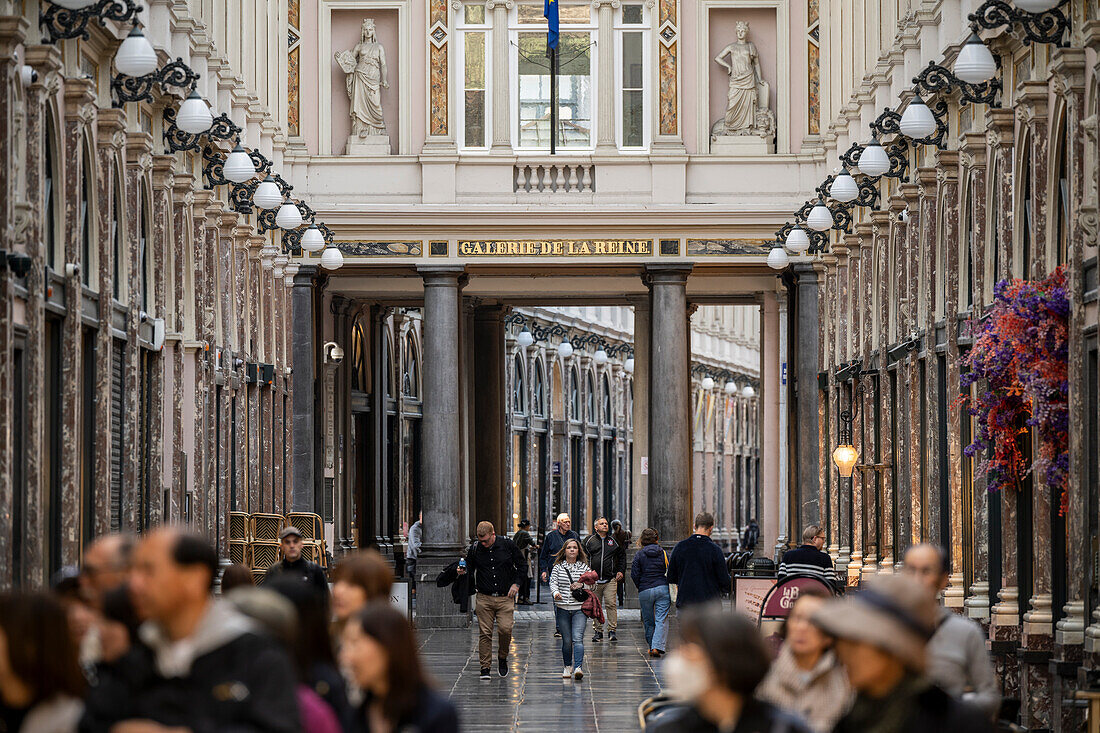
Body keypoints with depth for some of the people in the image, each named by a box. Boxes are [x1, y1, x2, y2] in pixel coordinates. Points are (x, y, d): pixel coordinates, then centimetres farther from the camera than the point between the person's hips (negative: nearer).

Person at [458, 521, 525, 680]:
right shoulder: (475, 548, 1)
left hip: (505, 597, -1)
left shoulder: (507, 545, -1)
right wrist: (463, 570, -10)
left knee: (505, 629, -11)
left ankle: (502, 658, 15)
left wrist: (516, 584, -2)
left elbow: (521, 566, 8)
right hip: (484, 598, 1)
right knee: (485, 633, -2)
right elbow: (469, 566, 12)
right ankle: (485, 667, 4)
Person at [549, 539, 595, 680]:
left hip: (579, 608, -1)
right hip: (562, 608, 1)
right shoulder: (558, 567, 8)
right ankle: (567, 667, 23)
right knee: (566, 640, 5)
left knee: (577, 638, -15)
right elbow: (553, 582, -1)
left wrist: (581, 585, -12)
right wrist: (556, 592, -22)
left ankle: (578, 667, -23)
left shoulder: (584, 567, 8)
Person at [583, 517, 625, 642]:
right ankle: (597, 631, 12)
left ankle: (612, 631, -5)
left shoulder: (613, 541, 10)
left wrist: (621, 571, 10)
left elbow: (622, 556, 19)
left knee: (611, 604, -8)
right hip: (594, 580, 0)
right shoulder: (589, 540, 6)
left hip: (610, 580, 0)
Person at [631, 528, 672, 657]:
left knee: (648, 622, 12)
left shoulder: (639, 555, -1)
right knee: (662, 620, -3)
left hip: (645, 591, 0)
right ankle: (657, 647, -17)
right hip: (663, 588, 0)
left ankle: (652, 647, 17)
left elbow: (635, 575, -3)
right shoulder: (663, 553, 3)